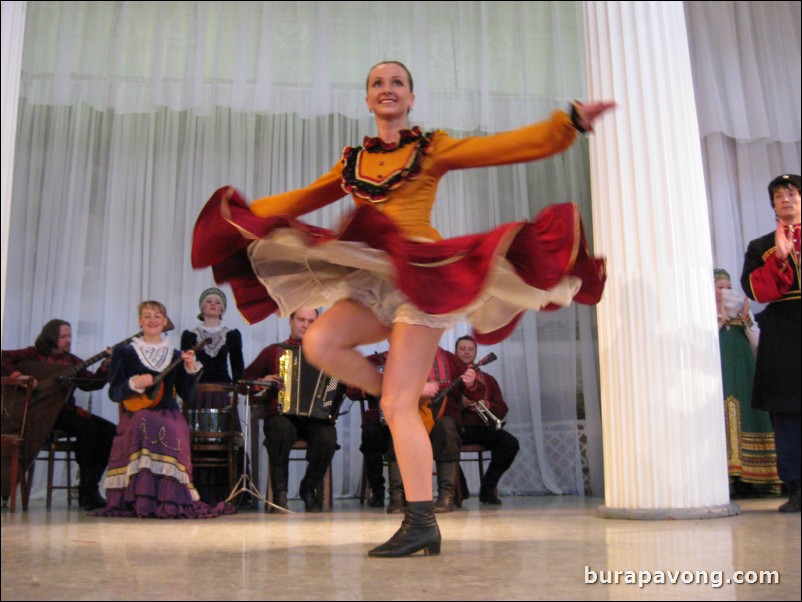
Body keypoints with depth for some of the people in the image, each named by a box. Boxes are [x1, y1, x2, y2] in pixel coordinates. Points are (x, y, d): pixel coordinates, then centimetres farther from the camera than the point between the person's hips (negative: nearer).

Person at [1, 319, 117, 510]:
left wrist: (106, 365, -11)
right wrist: (18, 376, -21)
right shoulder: (34, 354, 4)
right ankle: (87, 491, -19)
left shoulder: (71, 361, 17)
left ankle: (90, 486, -6)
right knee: (87, 427, -28)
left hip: (67, 410, 7)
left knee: (110, 431, -9)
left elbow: (91, 383, 4)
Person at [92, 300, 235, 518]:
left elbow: (186, 394, 10)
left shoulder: (175, 356, 16)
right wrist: (135, 384, -14)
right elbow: (114, 393, 4)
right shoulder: (124, 352, 10)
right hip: (136, 413, -2)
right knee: (144, 424, -37)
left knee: (174, 432, -33)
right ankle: (142, 500, -32)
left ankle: (168, 501, -27)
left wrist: (191, 369, -4)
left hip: (168, 414, 2)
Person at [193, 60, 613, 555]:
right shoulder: (354, 160, 19)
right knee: (320, 342, -22)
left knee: (399, 404, -12)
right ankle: (402, 395, 1)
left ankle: (421, 523, -6)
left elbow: (510, 147, 1)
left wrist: (570, 123, -9)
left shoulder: (433, 149, 6)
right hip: (374, 281, 5)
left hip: (421, 274, -5)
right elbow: (305, 199, 27)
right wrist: (247, 212, 25)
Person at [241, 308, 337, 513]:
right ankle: (279, 494, -19)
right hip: (281, 415, -1)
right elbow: (246, 378, 17)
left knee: (327, 439, -31)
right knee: (282, 431, -37)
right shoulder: (274, 351, 15)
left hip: (316, 417, 1)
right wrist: (262, 381, -4)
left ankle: (309, 489, -4)